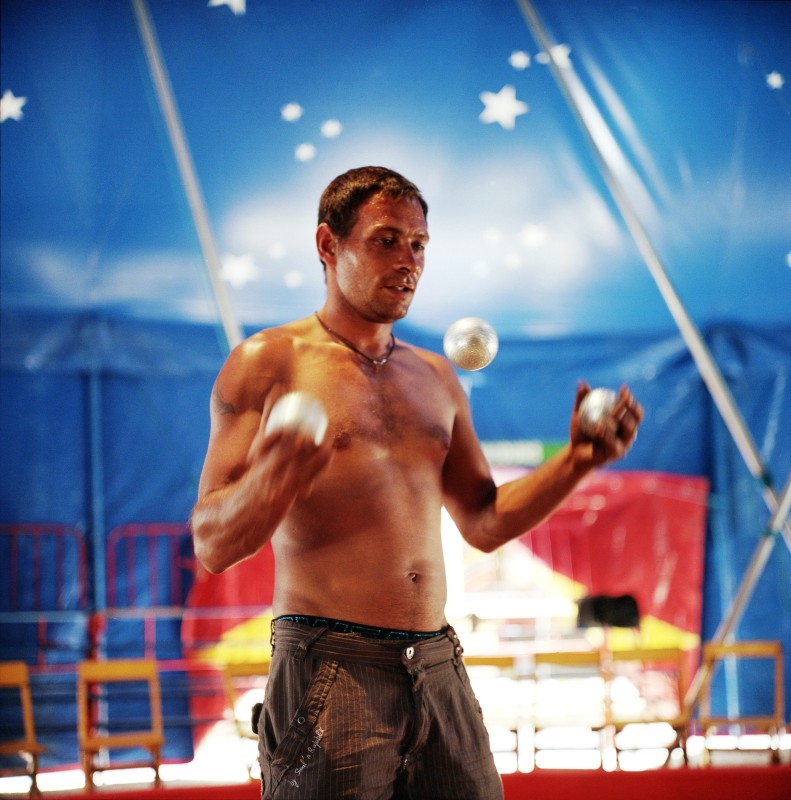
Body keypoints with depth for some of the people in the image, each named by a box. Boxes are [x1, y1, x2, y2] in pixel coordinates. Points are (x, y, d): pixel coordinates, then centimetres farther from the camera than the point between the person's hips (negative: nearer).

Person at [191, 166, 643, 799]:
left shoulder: (436, 379, 18)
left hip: (438, 670, 5)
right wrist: (275, 478, -27)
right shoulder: (269, 363, -1)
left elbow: (484, 524, 21)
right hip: (329, 671, -5)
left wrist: (575, 462, 7)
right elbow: (212, 546, -7)